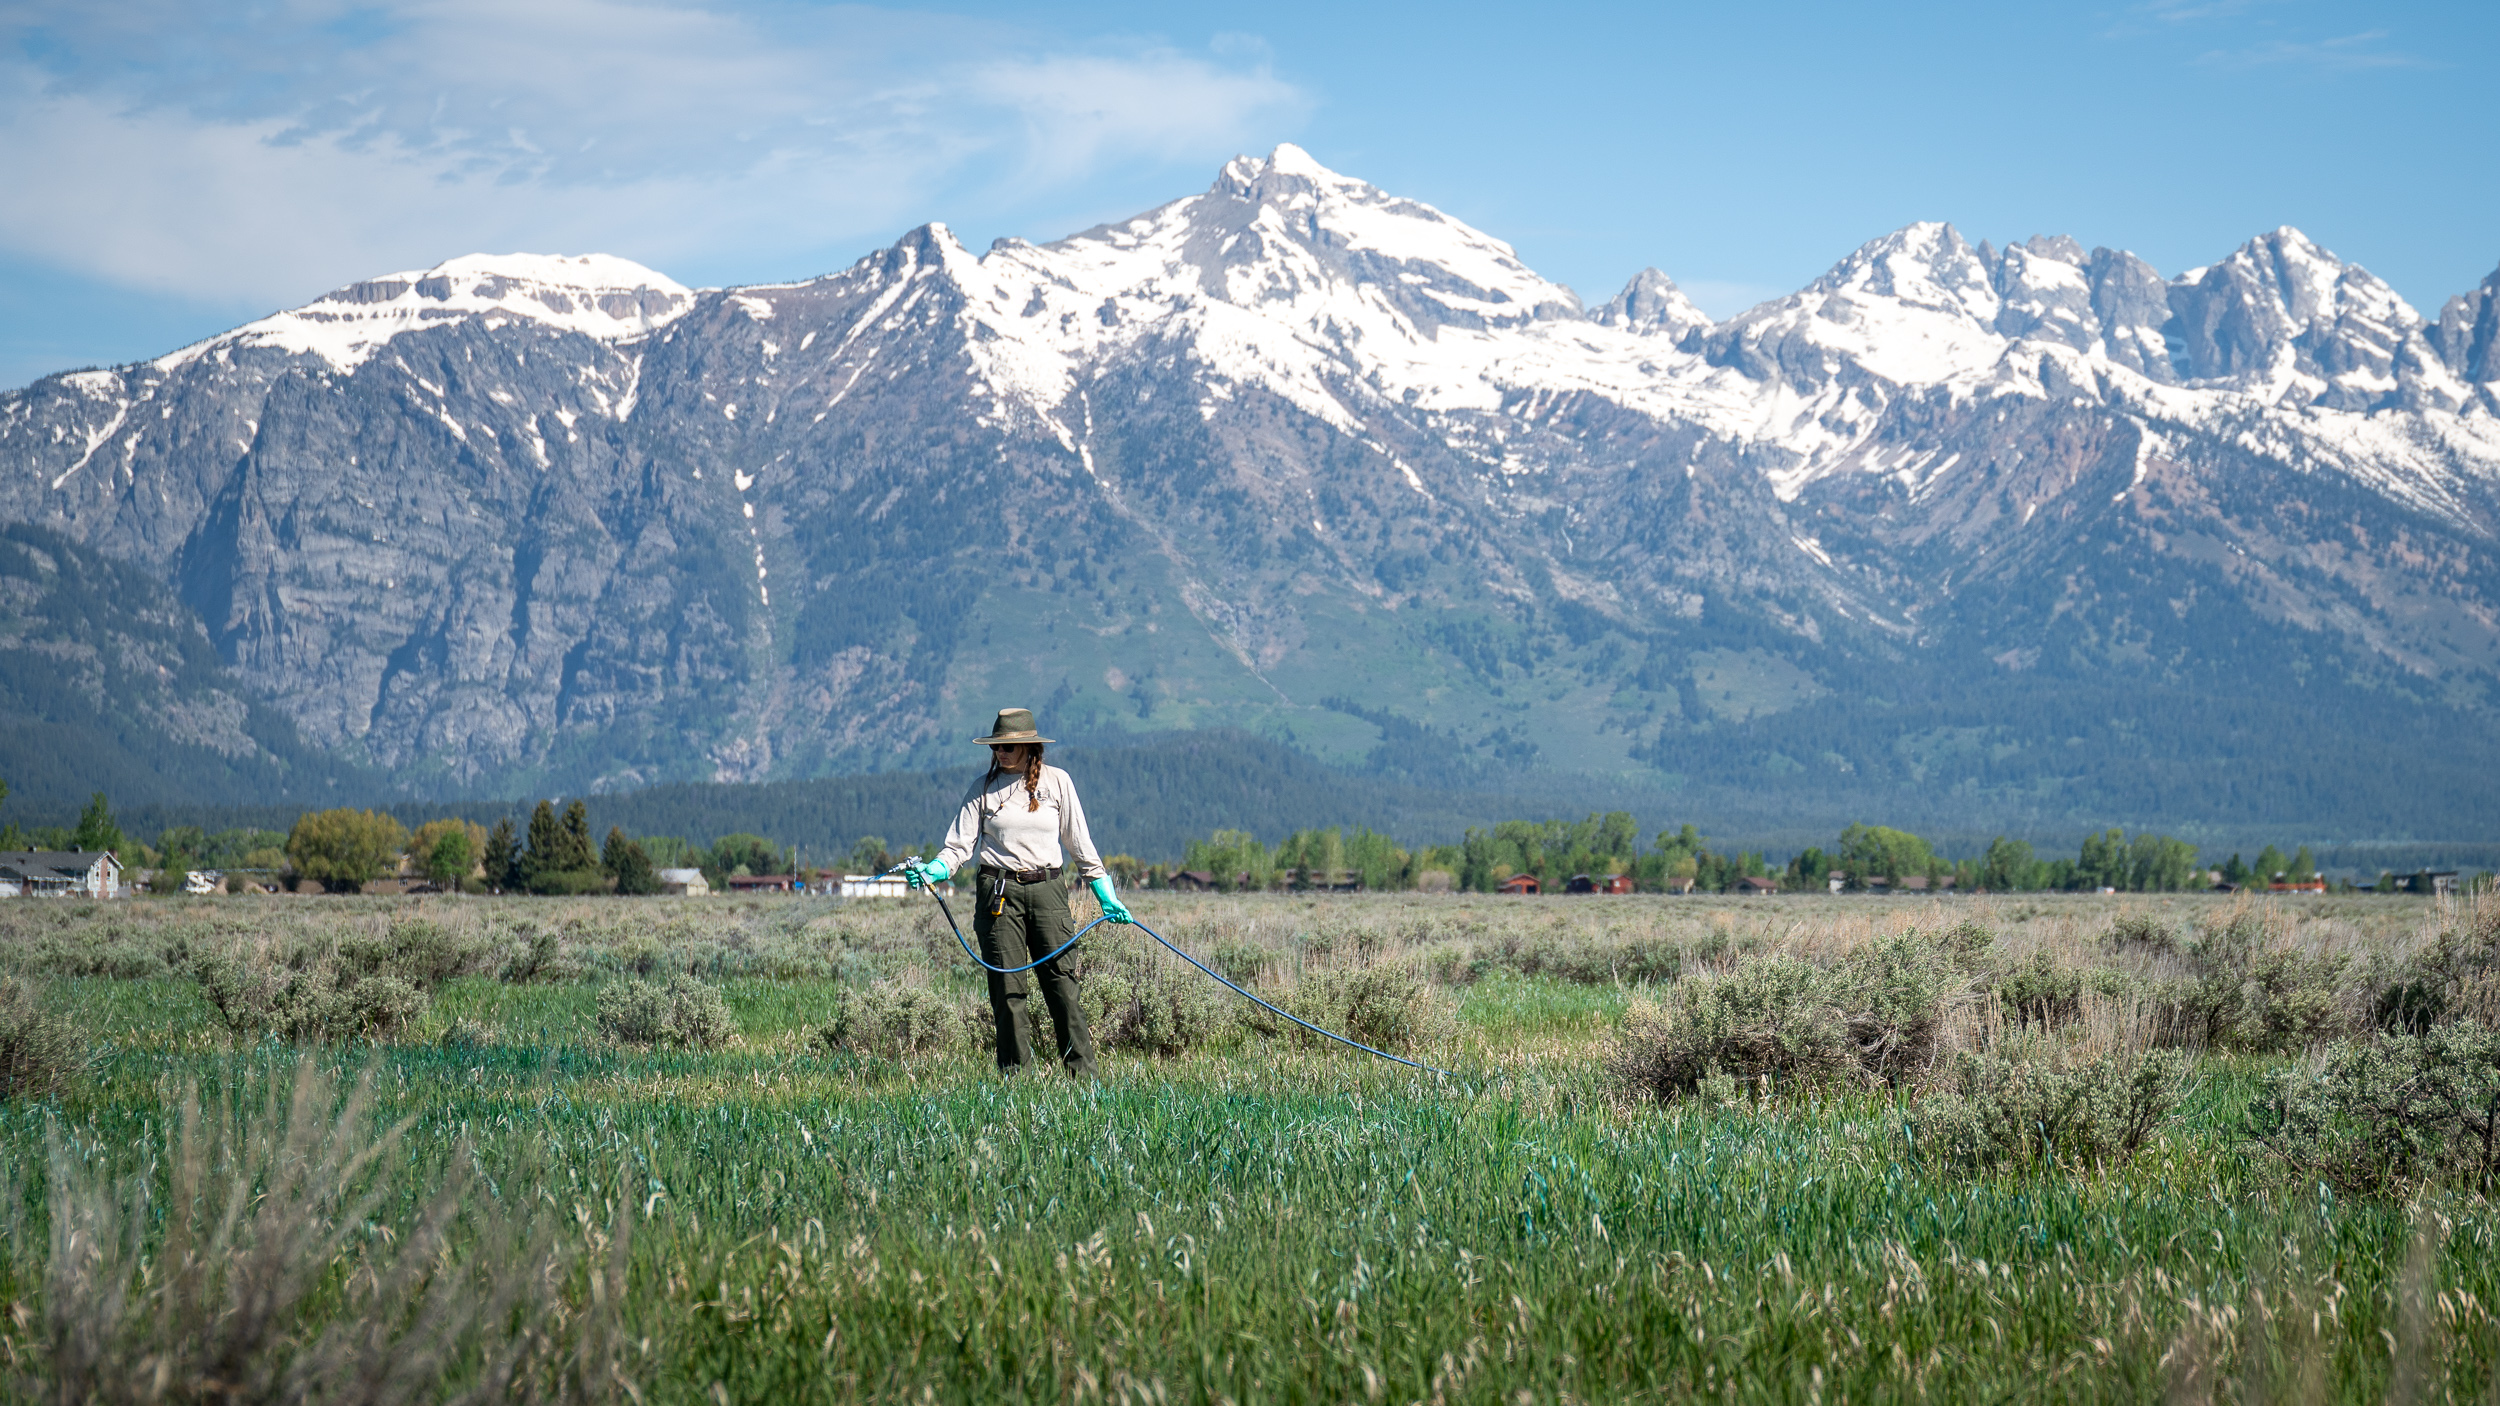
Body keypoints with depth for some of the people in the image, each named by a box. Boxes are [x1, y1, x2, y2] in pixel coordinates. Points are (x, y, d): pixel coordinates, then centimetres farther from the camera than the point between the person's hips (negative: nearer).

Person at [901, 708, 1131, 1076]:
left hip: (1047, 890, 0)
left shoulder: (1056, 782, 7)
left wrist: (1106, 896, 10)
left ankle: (1083, 1071, -4)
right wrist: (931, 871, -16)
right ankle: (1016, 1073, 5)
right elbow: (960, 845, 3)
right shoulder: (983, 789, 7)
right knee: (1007, 987, -1)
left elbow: (1080, 842, 11)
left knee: (1062, 980, -6)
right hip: (1000, 892, 1)